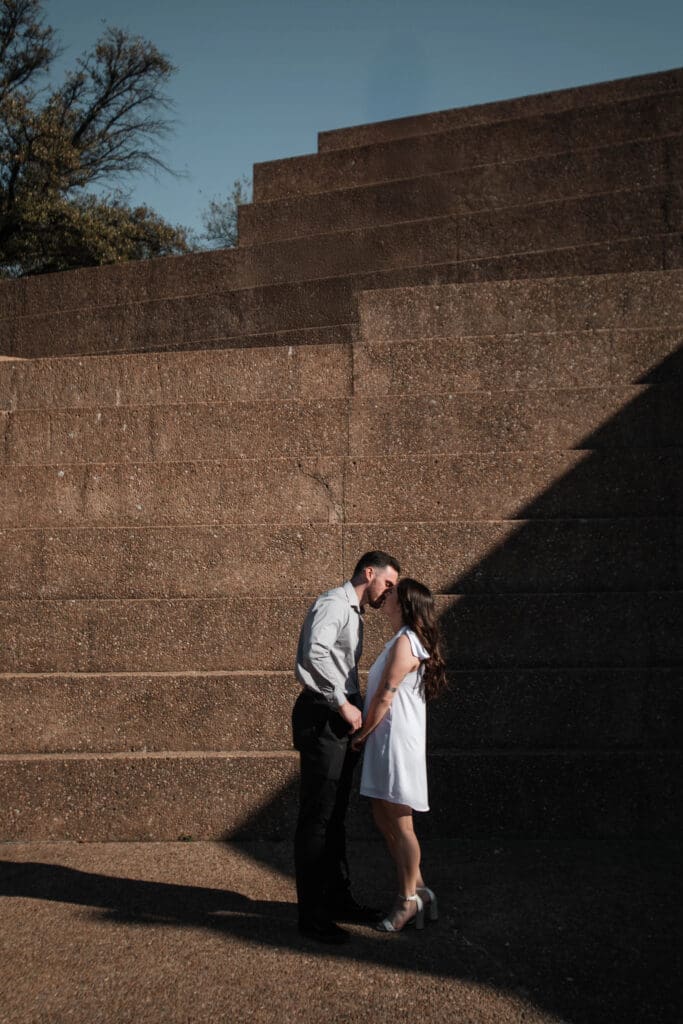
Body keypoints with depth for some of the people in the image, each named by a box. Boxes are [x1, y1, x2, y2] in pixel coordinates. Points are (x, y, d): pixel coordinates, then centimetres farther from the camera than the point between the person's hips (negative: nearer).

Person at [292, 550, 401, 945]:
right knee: (318, 817, -6)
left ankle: (339, 900, 27)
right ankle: (312, 914, 0)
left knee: (335, 816, 17)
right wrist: (343, 704, -22)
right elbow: (315, 652, -28)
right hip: (321, 719, -10)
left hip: (340, 721, 10)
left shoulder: (353, 613, 22)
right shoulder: (333, 604, -11)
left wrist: (356, 708, 13)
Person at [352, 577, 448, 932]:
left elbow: (385, 696, -17)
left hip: (398, 741, -10)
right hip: (386, 743, 10)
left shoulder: (404, 643, -15)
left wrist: (361, 734, -9)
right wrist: (367, 733, 16)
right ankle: (417, 890, 22)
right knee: (383, 819, 14)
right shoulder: (405, 641, 16)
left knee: (399, 824, -1)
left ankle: (408, 901, 10)